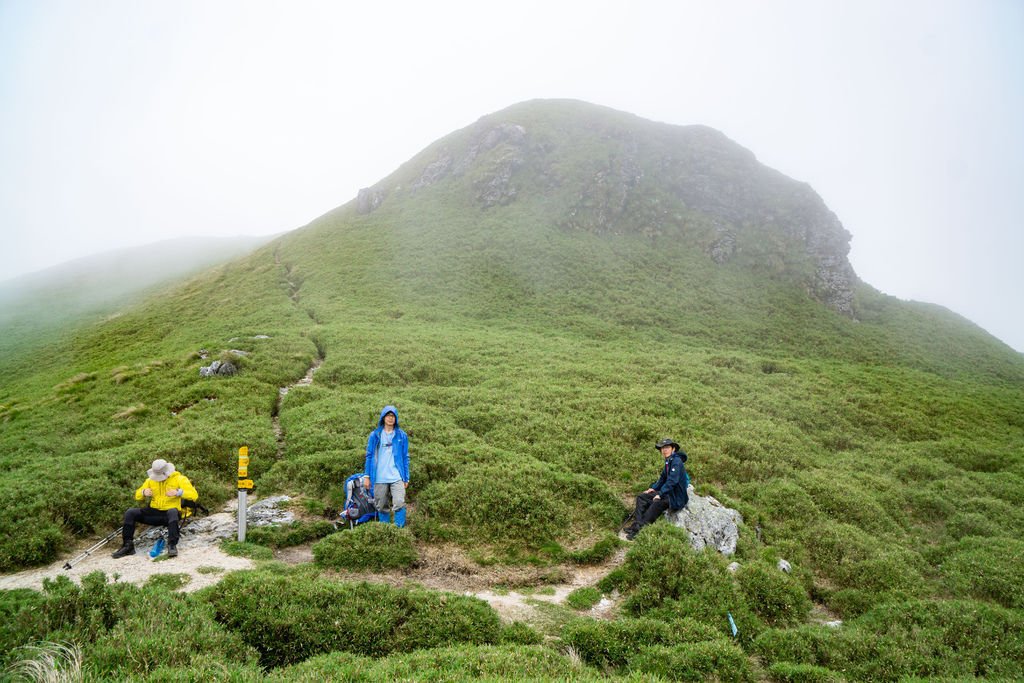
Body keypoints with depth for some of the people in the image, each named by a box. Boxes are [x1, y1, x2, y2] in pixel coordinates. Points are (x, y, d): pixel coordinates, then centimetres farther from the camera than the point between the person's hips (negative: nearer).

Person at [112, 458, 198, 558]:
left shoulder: (178, 479, -4)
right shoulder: (151, 480, 10)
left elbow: (194, 495, -13)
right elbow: (137, 496, 15)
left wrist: (178, 492, -30)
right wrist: (144, 492, -9)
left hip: (170, 512, -5)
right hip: (154, 512, 5)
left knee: (173, 512, -40)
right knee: (130, 512, -14)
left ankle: (172, 545, -42)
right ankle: (128, 546, -8)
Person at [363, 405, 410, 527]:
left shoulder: (402, 435, 6)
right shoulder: (375, 435, 6)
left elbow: (405, 457, 9)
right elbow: (369, 456, 8)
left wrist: (406, 478, 6)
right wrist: (366, 476, 2)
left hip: (397, 477, -1)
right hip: (379, 478, 1)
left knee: (399, 503, -15)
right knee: (382, 507, 7)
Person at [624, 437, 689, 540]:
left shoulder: (676, 461, -17)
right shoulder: (668, 462, 12)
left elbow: (672, 481, -25)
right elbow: (663, 478, 21)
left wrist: (660, 494, -25)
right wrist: (653, 488, 7)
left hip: (677, 497, -10)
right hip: (669, 493, 10)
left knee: (657, 503, -34)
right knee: (641, 497, 3)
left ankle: (640, 530, -31)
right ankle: (637, 524, -12)